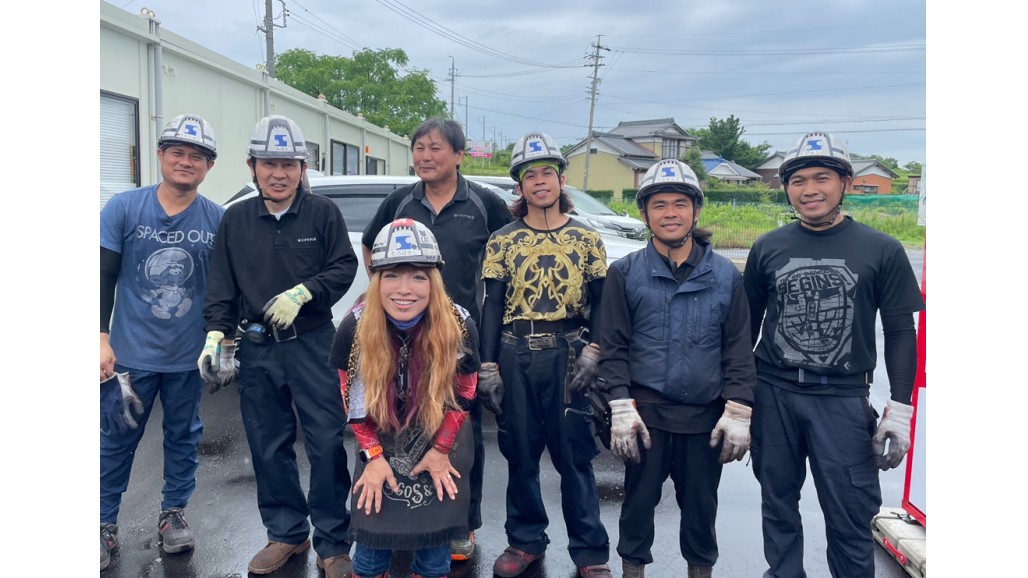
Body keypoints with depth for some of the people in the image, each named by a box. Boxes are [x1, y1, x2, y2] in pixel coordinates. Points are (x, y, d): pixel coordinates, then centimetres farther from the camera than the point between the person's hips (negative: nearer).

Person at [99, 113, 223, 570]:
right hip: (132, 352, -1)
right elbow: (103, 277, -3)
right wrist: (102, 338, -7)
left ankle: (173, 514, 32)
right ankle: (105, 524, 26)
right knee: (116, 440, 8)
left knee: (184, 437, 14)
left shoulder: (219, 220, -1)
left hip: (190, 357, 1)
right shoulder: (123, 208, -4)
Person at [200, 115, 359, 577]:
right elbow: (222, 285, 8)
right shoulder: (235, 219, 7)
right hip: (257, 348, 3)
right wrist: (216, 334, -3)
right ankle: (287, 534, 29)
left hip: (312, 343, -3)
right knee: (268, 446, 11)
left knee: (326, 443, -2)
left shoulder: (323, 212, -1)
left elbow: (344, 268, -2)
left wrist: (302, 293, -16)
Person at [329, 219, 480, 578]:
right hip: (381, 444, 0)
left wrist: (441, 449, -4)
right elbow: (353, 400, -7)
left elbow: (463, 395, -6)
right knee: (372, 542, 4)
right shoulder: (355, 328, -21)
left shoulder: (460, 327, -22)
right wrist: (373, 454, -8)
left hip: (442, 442, 0)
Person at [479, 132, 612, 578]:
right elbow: (492, 305, 4)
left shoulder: (586, 239, 4)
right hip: (515, 356, 1)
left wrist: (593, 352, -9)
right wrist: (487, 367, -1)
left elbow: (600, 302, 4)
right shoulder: (502, 242, 5)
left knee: (574, 454, 3)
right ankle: (526, 541, 28)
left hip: (567, 356, -1)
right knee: (520, 453, 10)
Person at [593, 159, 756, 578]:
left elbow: (739, 350, 5)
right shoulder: (625, 274, 1)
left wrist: (738, 414, -1)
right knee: (639, 500, 8)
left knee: (701, 505, 13)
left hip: (706, 418, 1)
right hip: (646, 414, -1)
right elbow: (614, 347, 0)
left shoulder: (726, 276, 5)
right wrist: (621, 409, -7)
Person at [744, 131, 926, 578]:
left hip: (843, 399, -2)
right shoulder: (768, 248, 5)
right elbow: (747, 324, 11)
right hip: (772, 394, 2)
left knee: (850, 516, 0)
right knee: (778, 504, 13)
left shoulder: (881, 251, -1)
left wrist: (900, 409, -4)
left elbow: (900, 333, 2)